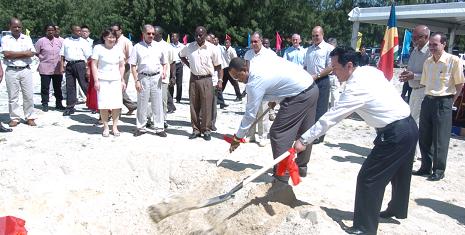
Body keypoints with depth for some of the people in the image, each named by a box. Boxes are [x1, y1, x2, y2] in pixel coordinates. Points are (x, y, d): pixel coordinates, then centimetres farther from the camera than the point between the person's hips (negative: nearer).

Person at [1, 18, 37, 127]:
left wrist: (14, 55, -9)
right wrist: (24, 53, -8)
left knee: (29, 95, 2)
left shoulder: (27, 38, 10)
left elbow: (32, 53, -2)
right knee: (13, 96, 3)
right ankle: (14, 118, 11)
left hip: (26, 70, 1)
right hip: (11, 71, -1)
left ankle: (30, 117, 10)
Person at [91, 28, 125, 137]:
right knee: (104, 105, -5)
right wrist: (96, 80, -8)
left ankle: (115, 127, 9)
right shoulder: (98, 48, 0)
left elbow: (122, 66, 15)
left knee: (117, 105, -2)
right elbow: (94, 65, -1)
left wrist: (123, 80, 8)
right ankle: (106, 127, 8)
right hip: (103, 80, -3)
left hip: (116, 80, 3)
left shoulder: (118, 50, 11)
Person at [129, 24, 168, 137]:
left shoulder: (159, 47, 10)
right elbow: (133, 66, 1)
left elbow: (164, 62, 19)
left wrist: (164, 71, -1)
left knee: (158, 104, 3)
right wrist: (136, 80, -6)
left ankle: (159, 128, 9)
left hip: (156, 78, 2)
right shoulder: (137, 47, 4)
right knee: (142, 104, 4)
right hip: (143, 77, -1)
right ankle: (141, 127, 16)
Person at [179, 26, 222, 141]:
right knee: (194, 106, 6)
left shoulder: (212, 48, -4)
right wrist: (189, 65, 11)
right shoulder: (189, 47, 4)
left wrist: (220, 80, -6)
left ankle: (206, 130, 9)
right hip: (193, 79, 3)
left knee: (206, 106, -2)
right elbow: (181, 55, 24)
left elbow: (218, 66, 0)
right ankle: (196, 129, 16)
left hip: (206, 80, -3)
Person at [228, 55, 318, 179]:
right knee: (304, 132, 19)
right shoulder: (258, 59, 6)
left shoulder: (255, 81, -18)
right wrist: (274, 97, 18)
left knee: (278, 133, -5)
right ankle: (302, 167, 34)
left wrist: (237, 137, -4)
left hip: (299, 96, -10)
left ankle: (281, 176, 1)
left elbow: (250, 113, -13)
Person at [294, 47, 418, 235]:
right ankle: (397, 210, 50)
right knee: (399, 173, 27)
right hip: (410, 126, 10)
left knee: (368, 179, -2)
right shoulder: (371, 70, 5)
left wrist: (304, 140, -17)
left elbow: (330, 118, -21)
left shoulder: (356, 87, -21)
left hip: (394, 134, -10)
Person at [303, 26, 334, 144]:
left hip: (322, 82, -6)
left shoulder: (328, 48, -4)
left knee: (320, 110, -3)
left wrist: (316, 76, -15)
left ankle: (319, 135, 5)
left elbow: (331, 67, -11)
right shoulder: (309, 49, 17)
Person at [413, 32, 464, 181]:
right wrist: (428, 99, 9)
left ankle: (439, 170, 13)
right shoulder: (427, 62, 8)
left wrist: (450, 102, -2)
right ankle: (425, 167, 21)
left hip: (443, 103, -5)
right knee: (424, 137, 9)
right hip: (427, 101, 6)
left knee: (440, 139, 1)